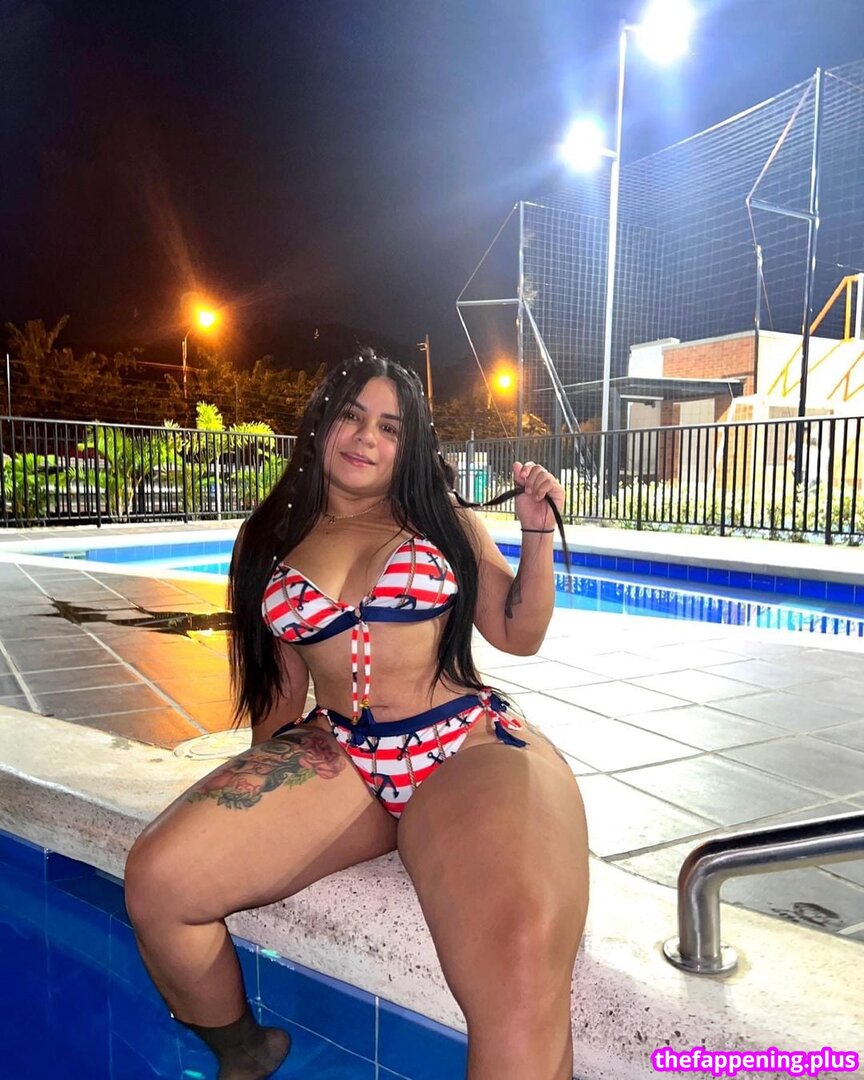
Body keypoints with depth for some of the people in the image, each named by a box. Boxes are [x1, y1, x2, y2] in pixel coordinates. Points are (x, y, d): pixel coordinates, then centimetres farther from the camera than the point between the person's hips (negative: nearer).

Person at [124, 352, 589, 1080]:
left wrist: (539, 534, 2)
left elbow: (519, 634, 12)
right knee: (157, 882, -18)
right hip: (333, 755, 3)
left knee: (523, 970, -34)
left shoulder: (447, 522, 13)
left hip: (471, 747, -2)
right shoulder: (275, 541, 16)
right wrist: (253, 792, 18)